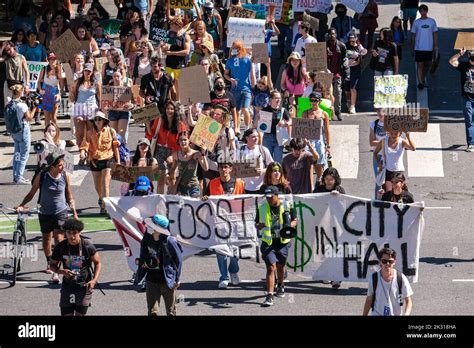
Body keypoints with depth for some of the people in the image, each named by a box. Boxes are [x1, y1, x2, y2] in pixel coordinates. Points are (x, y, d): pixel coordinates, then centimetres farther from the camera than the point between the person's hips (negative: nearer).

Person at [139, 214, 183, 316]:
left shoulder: (169, 241, -17)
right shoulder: (148, 239, -2)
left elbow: (178, 259, -8)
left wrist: (177, 278, -6)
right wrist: (141, 261, -1)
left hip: (167, 281, -4)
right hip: (152, 280, 4)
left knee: (171, 311, 11)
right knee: (152, 311, 2)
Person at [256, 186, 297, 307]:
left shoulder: (287, 206, -3)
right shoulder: (262, 207, -1)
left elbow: (295, 220, 6)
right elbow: (257, 223, 8)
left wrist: (290, 225, -16)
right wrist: (259, 226, -16)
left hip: (283, 241, 1)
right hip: (268, 242, -1)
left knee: (280, 266, 17)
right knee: (271, 267, -14)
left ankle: (280, 286, 48)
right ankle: (269, 296, -17)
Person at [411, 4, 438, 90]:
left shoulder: (432, 21, 3)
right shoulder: (416, 22, 0)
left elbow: (435, 34, 7)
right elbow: (413, 35, 6)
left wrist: (436, 46, 2)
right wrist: (412, 48, 5)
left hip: (429, 48, 2)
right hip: (419, 48, -2)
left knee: (428, 64, 12)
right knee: (420, 65, -7)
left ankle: (423, 80, 31)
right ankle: (420, 82, -9)